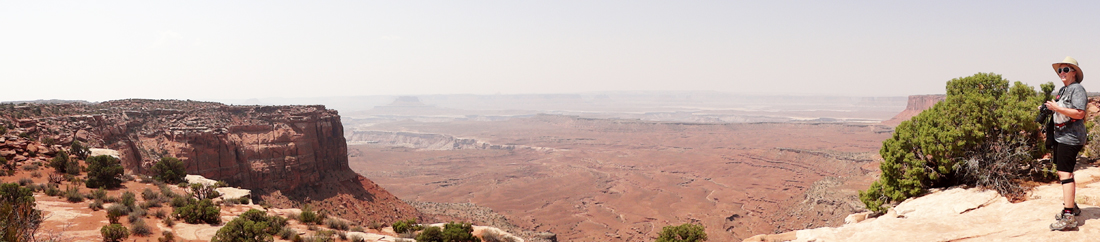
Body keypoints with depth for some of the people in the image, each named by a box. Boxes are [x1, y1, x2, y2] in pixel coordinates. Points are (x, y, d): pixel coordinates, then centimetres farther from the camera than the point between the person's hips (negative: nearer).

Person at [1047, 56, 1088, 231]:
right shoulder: (1062, 90, 17)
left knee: (1065, 174, -14)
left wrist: (1057, 108, -23)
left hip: (1070, 138, -10)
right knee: (1063, 172, 17)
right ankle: (1071, 206, 31)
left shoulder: (1077, 89, -12)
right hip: (1060, 136, 10)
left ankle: (1069, 216, -16)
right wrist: (1049, 109, 9)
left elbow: (1079, 113, -22)